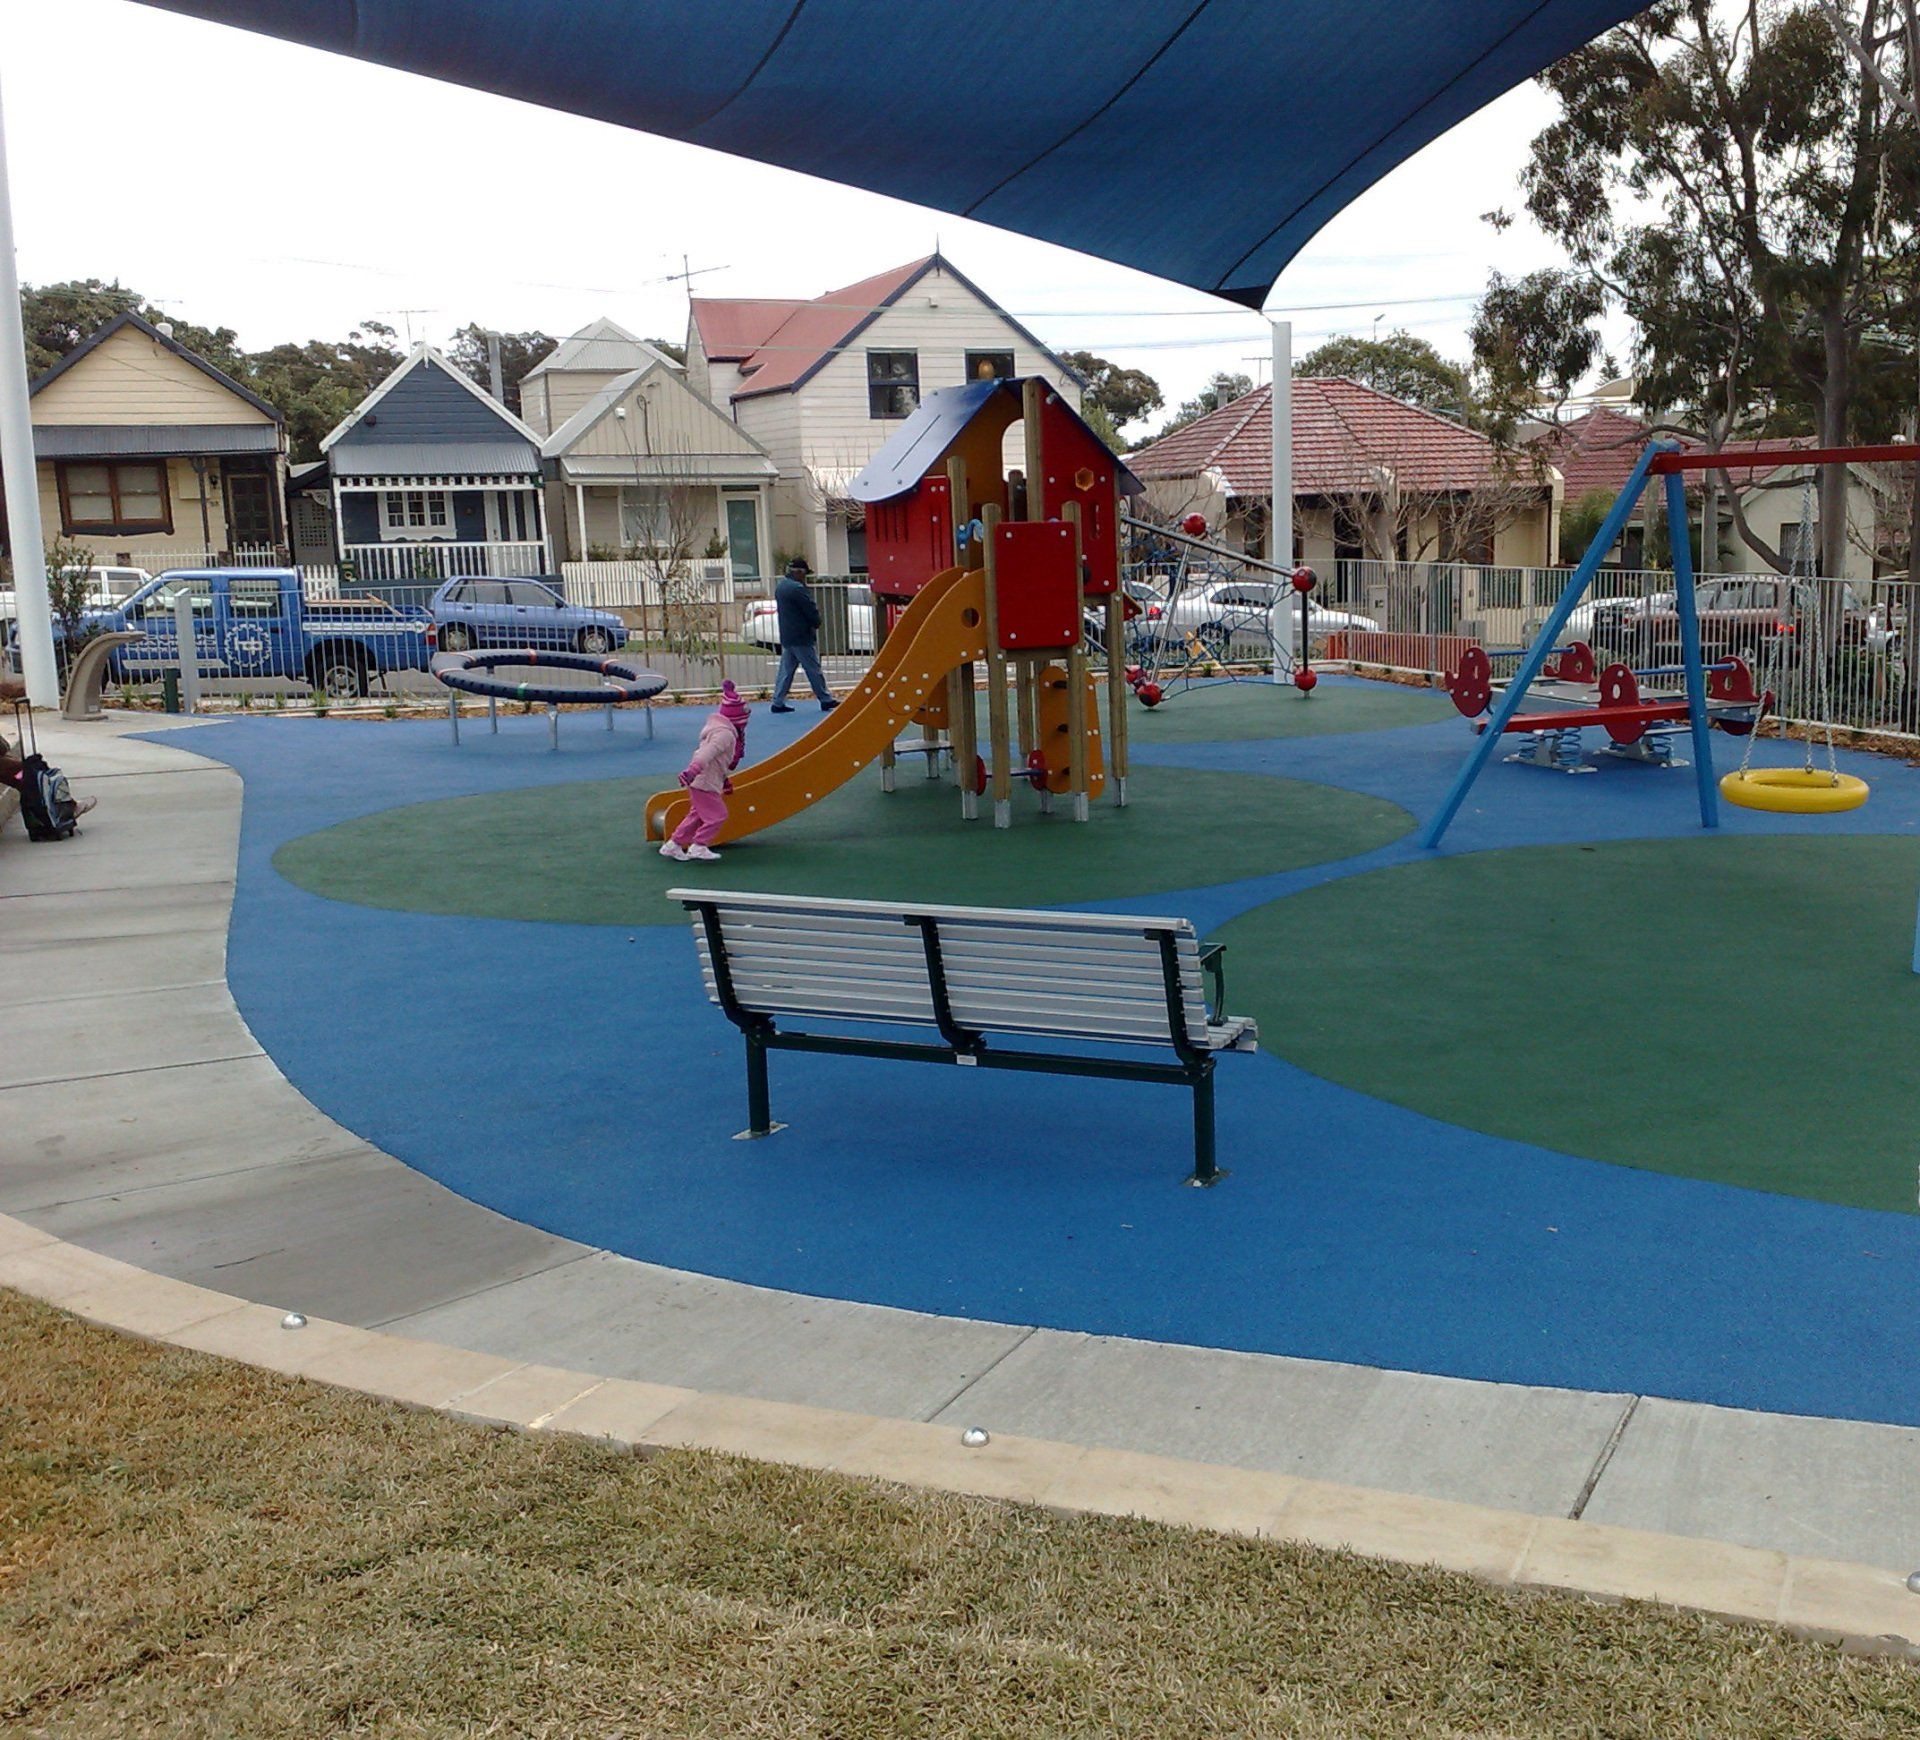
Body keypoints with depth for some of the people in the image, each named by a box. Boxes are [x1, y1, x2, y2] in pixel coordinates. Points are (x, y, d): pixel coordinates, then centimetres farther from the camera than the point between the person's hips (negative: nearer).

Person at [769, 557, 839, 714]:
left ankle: (778, 702, 9)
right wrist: (816, 624, 4)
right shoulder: (797, 589, -19)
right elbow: (811, 610, -15)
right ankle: (825, 700, 7)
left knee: (786, 670, 10)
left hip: (786, 636, 9)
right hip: (800, 636, -9)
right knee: (813, 670, 0)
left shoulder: (780, 587, 11)